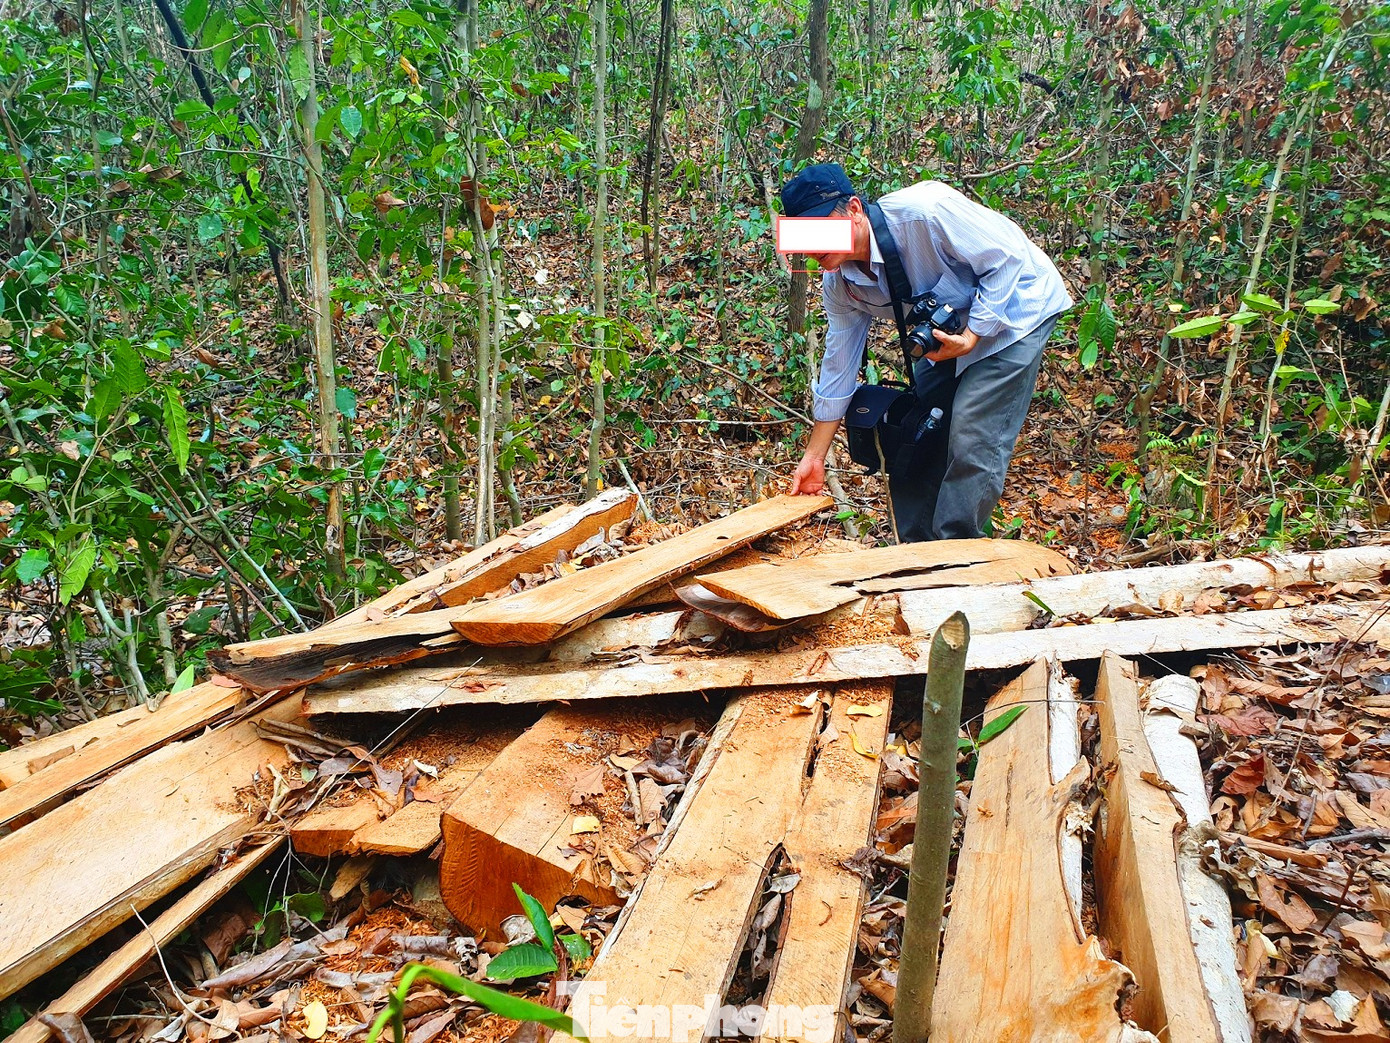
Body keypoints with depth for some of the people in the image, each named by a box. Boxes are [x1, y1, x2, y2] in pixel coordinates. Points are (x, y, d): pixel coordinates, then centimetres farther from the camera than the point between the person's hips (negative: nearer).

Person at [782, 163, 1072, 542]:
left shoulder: (922, 210, -32)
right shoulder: (839, 285, -10)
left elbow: (1008, 254, -22)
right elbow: (838, 368, -2)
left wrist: (972, 334, -27)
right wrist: (814, 458, 0)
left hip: (1012, 309, -7)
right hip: (951, 332, 7)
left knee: (972, 440, -16)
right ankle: (916, 550, 18)